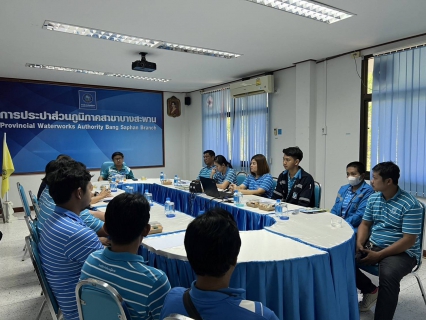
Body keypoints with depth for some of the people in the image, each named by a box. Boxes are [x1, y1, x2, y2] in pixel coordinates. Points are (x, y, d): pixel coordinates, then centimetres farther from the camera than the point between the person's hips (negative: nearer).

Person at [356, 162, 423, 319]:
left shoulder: (410, 205, -17)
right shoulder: (373, 198, 4)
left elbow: (408, 241, -19)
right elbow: (365, 224, 11)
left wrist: (378, 255, -23)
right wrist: (359, 243, -9)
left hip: (402, 252, -6)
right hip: (372, 245, 7)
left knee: (388, 275, -36)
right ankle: (370, 290, 13)